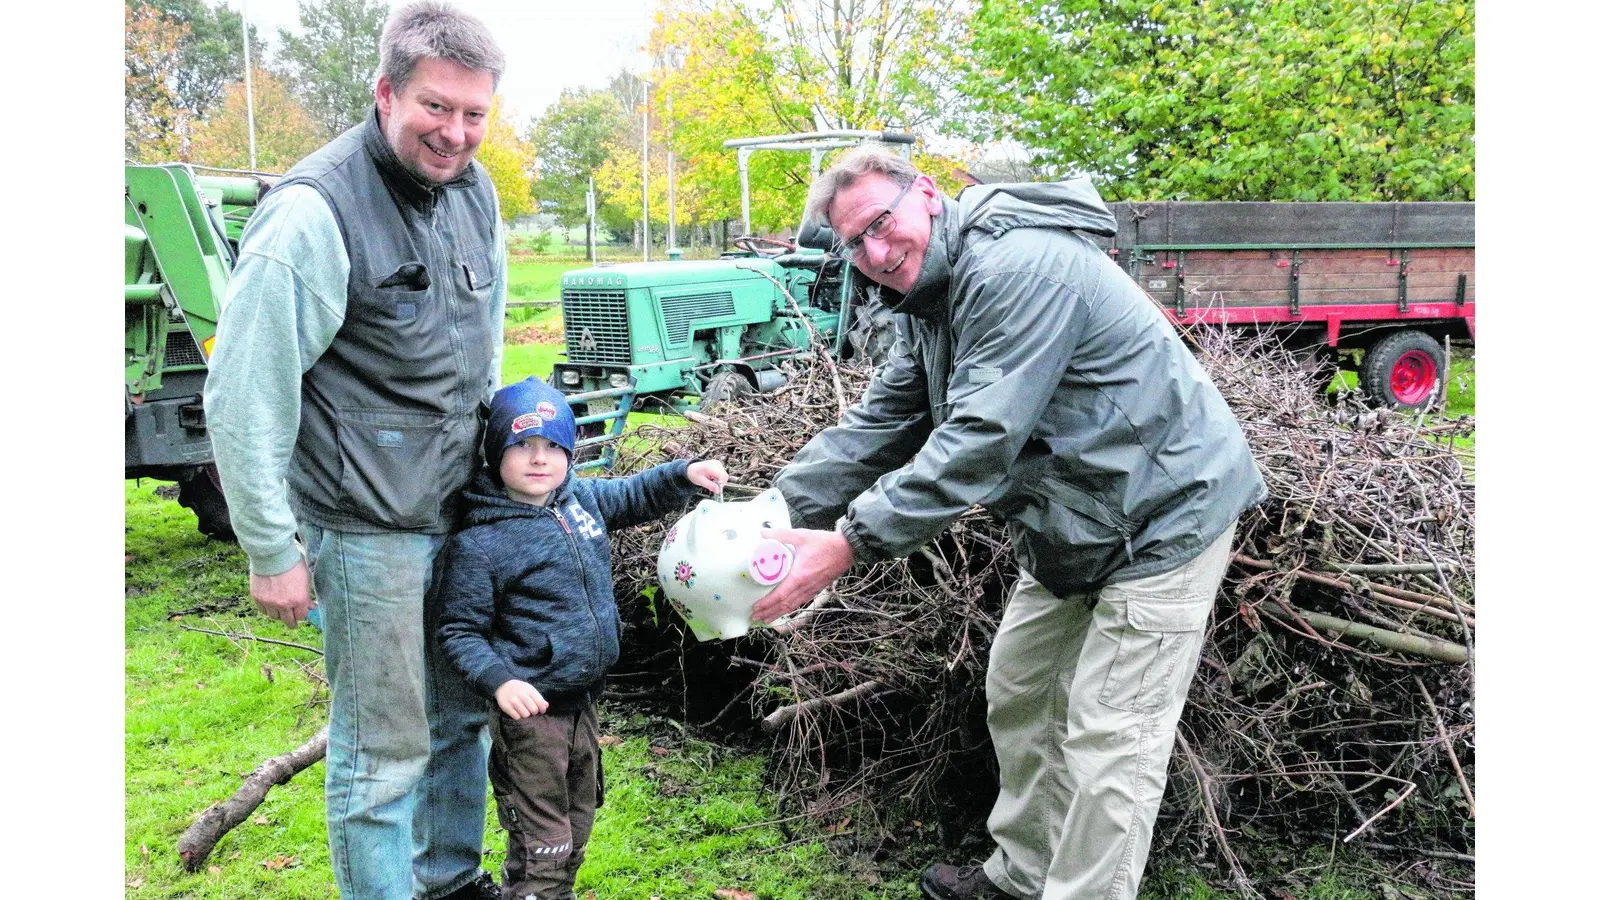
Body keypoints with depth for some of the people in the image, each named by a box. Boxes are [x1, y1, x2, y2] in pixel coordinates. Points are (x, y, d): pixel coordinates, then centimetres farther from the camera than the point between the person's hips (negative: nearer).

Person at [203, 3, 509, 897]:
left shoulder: (474, 191, 5)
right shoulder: (314, 214, -19)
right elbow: (244, 396, -17)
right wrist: (271, 551, -14)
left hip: (463, 512, 8)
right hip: (368, 529, -8)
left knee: (466, 714, 21)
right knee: (386, 747, 4)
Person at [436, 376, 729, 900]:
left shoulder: (583, 499, 2)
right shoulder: (477, 543, -17)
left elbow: (635, 496, 20)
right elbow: (460, 632, -14)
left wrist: (685, 474, 3)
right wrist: (499, 681, -29)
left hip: (582, 700, 7)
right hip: (528, 711, -7)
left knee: (576, 829, 23)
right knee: (542, 846, 0)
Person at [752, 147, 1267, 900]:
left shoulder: (1017, 270, -26)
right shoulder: (929, 302, 7)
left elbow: (980, 440, -32)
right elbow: (878, 426, 3)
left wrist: (851, 543, -32)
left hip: (1164, 514, -10)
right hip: (1073, 523, 10)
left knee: (1106, 742, -6)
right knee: (1017, 697, 18)